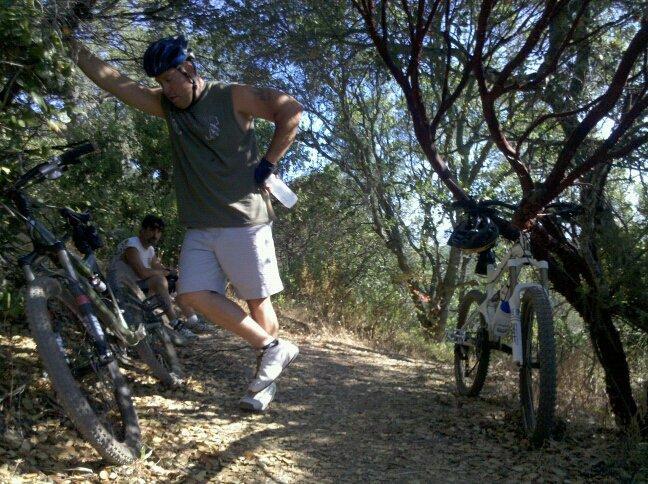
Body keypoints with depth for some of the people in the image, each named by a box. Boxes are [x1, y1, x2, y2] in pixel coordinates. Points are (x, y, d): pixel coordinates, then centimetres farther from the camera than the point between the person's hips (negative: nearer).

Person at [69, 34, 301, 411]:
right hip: (199, 226, 6)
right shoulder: (167, 104, 11)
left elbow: (291, 109, -6)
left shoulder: (232, 98, -5)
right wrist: (74, 50, 5)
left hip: (243, 219, -5)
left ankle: (265, 380, 18)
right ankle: (273, 349, 4)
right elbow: (114, 82, 10)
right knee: (194, 294, -8)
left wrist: (268, 162, -7)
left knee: (257, 300, 0)